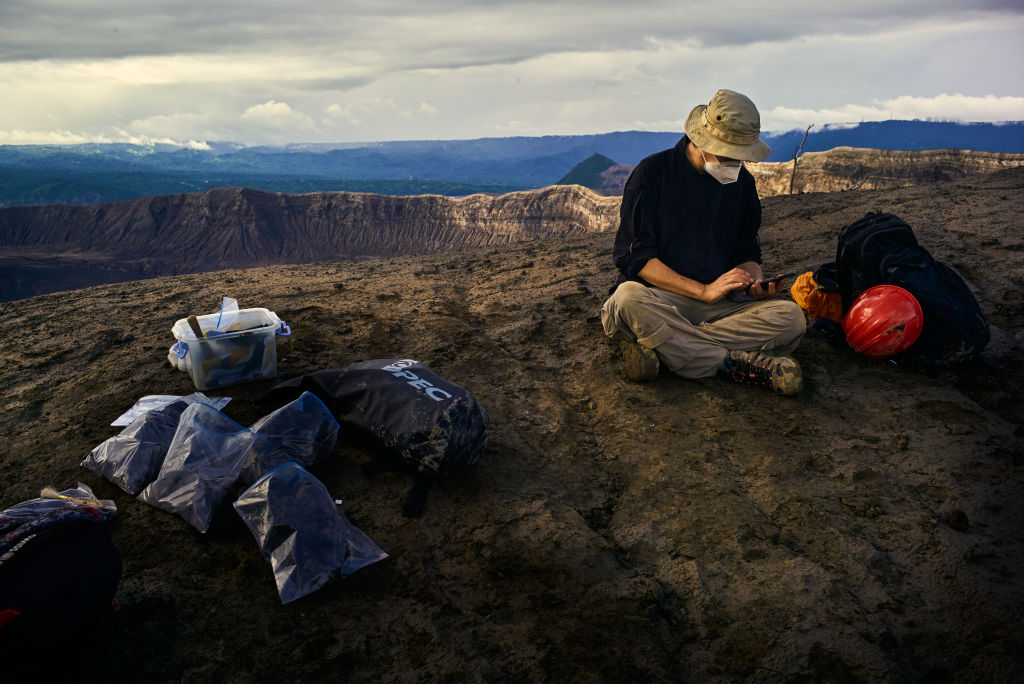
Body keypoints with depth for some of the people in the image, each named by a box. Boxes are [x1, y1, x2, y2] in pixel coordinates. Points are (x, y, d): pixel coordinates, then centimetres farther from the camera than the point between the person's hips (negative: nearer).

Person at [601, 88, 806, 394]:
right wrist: (704, 291, -19)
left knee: (790, 316, -23)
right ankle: (736, 362, -29)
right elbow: (633, 256, -11)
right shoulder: (653, 172, -4)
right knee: (627, 298, -39)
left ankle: (659, 346, -29)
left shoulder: (742, 182, 12)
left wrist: (756, 281, -6)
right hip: (659, 298, -4)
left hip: (723, 305, 4)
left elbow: (746, 252, 20)